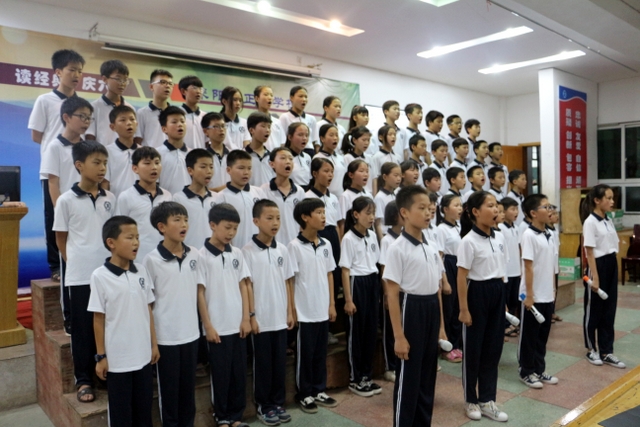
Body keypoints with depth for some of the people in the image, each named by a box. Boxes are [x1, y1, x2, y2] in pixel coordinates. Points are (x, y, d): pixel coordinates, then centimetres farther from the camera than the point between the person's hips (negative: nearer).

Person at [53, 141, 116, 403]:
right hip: (80, 275, -3)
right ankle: (84, 380, 19)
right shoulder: (66, 200, -5)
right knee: (83, 329, 7)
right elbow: (60, 238, 2)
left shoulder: (110, 199, 4)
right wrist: (75, 262, -1)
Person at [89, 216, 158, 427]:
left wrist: (154, 344, 8)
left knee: (144, 408, 17)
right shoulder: (100, 276, -13)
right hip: (117, 358, -4)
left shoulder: (141, 271, 1)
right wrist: (101, 356, -6)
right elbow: (98, 319, -9)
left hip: (143, 355, 4)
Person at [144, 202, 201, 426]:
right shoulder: (152, 259, -13)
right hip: (166, 335, -4)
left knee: (188, 386, 17)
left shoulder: (194, 254, 0)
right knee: (169, 388, 12)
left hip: (191, 332, 4)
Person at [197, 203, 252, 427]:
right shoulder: (202, 256, -9)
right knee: (221, 374, 8)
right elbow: (200, 292, -9)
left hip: (238, 325, 5)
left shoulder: (236, 253, 4)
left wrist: (246, 318, 2)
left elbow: (243, 286, 7)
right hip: (217, 327, -4)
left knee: (239, 373, 12)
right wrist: (208, 325, -9)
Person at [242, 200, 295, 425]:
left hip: (280, 318, 4)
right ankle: (263, 406, 24)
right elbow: (247, 285, -10)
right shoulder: (248, 251, -10)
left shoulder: (282, 250, 4)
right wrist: (251, 315, -11)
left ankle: (278, 403, 28)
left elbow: (287, 282, 8)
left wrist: (290, 311, 6)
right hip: (261, 320, -4)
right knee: (263, 364, 8)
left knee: (280, 363, 13)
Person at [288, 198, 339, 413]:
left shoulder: (326, 244, 4)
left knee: (321, 353, 16)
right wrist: (292, 310, -12)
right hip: (304, 312, -5)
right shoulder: (295, 246, -13)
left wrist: (332, 304, 8)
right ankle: (304, 395, 23)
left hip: (323, 310, 5)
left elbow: (329, 275, 10)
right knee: (305, 354, 8)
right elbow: (289, 279, -11)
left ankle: (319, 391, 30)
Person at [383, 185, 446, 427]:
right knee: (408, 378, 4)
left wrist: (441, 326, 14)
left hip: (432, 311, 7)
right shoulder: (398, 248, -14)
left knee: (427, 377, 17)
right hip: (411, 311, -7)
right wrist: (399, 336, -15)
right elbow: (392, 294, -15)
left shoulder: (431, 248, 8)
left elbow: (437, 288, 14)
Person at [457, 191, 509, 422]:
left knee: (494, 347, 12)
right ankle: (471, 400, 25)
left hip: (497, 293, 7)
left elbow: (500, 270, 14)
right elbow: (461, 277, -16)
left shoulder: (499, 237, 6)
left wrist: (501, 293, 14)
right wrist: (464, 309, -16)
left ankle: (486, 400, 26)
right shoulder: (469, 241, -16)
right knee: (473, 349, 6)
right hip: (477, 293, -7)